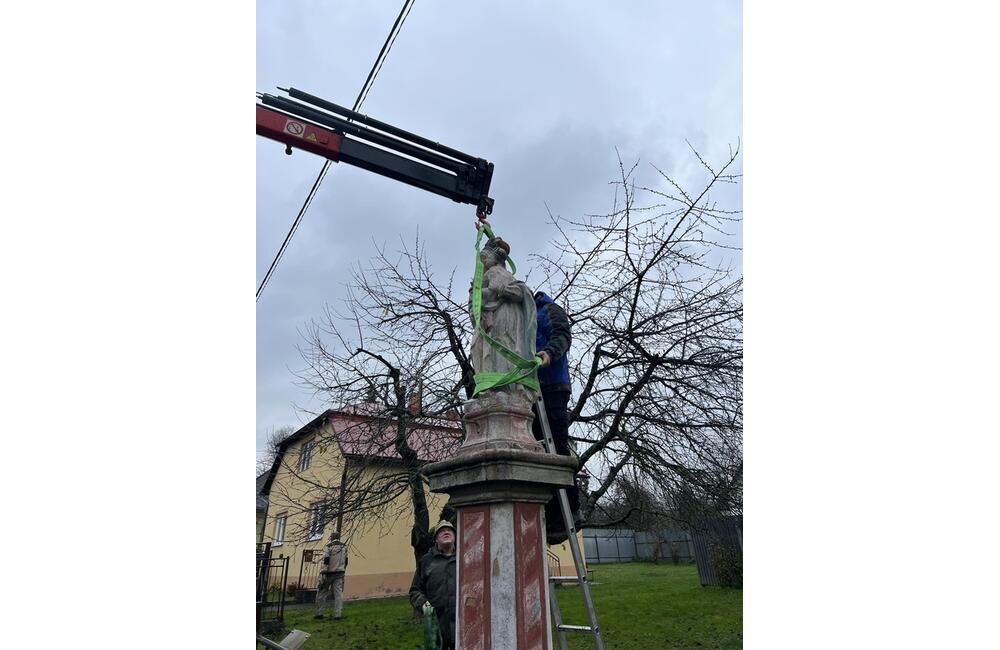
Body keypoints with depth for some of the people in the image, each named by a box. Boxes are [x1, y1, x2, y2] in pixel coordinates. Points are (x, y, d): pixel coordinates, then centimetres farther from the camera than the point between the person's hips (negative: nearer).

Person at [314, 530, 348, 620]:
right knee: (338, 593, 1)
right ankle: (337, 614, -3)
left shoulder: (328, 546, -5)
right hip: (339, 573, 4)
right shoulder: (344, 547, 11)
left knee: (322, 592, 10)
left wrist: (323, 574, -16)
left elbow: (325, 560, -15)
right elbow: (345, 561, 14)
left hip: (329, 572, -4)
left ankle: (319, 613, 10)